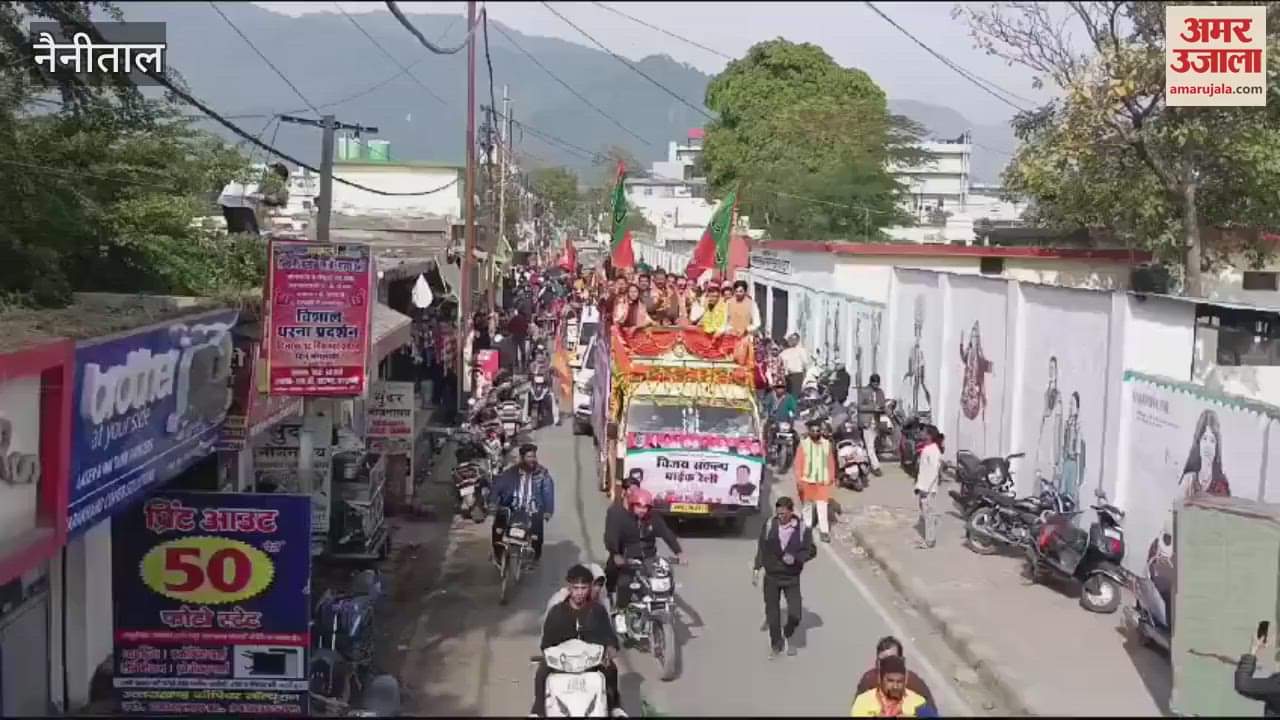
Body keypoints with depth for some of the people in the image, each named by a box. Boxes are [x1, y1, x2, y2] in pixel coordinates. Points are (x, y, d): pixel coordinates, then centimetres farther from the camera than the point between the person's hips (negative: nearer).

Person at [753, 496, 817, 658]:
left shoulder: (802, 529, -9)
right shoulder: (769, 526, -5)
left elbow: (811, 550, -5)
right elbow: (761, 547, 4)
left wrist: (795, 558, -22)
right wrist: (757, 568, 1)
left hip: (792, 578, -1)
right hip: (771, 577, 1)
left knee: (795, 614, -6)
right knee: (772, 613, 10)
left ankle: (787, 635, 26)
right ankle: (776, 645, 29)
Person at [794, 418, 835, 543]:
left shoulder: (826, 444, -3)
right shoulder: (803, 444, -9)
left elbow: (831, 461, 5)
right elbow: (798, 463, -8)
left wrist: (832, 477, 9)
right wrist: (799, 481, -11)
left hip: (822, 481, 0)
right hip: (807, 480, 0)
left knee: (822, 506, -5)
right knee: (808, 505, 15)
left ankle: (824, 531, -2)